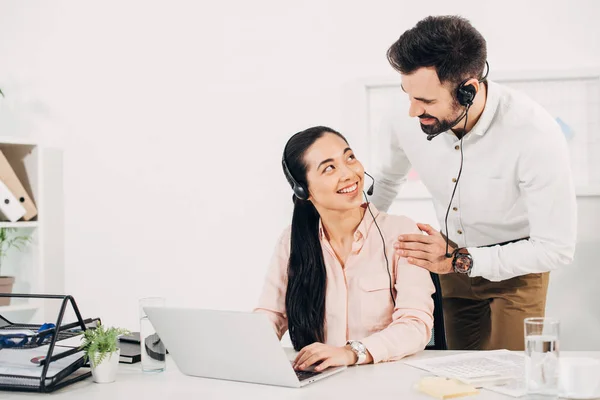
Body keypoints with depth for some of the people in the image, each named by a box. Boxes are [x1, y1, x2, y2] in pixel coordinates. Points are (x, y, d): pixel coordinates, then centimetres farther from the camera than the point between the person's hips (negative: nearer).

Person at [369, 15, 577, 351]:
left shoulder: (537, 136, -33)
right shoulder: (404, 123, -21)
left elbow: (557, 249, -25)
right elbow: (386, 182, 5)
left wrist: (459, 261, -29)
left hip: (518, 264, -3)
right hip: (454, 255, 4)